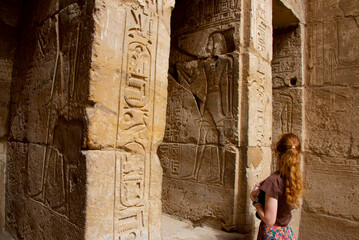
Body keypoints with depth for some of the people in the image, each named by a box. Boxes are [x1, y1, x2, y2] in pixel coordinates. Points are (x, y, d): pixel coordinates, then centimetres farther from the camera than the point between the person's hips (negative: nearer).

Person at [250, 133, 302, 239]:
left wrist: (255, 199, -12)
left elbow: (269, 221, -24)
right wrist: (262, 188, 0)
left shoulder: (274, 180, -26)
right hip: (286, 231, 7)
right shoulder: (295, 177, -4)